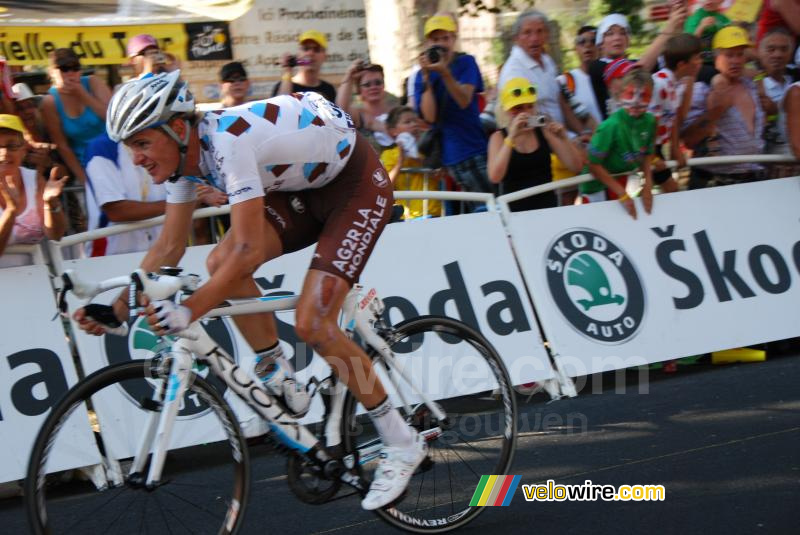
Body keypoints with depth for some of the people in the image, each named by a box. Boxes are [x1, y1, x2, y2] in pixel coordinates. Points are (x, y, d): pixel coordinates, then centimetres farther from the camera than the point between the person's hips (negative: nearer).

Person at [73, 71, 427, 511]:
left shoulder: (227, 141, -33)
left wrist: (188, 310, -43)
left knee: (311, 324, -17)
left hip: (358, 184, -8)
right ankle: (280, 380, 3)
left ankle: (402, 444, -3)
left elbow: (250, 252, -38)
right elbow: (168, 248, 2)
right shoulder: (186, 154, -6)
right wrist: (119, 306, -7)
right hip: (307, 184, 8)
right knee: (221, 262, -13)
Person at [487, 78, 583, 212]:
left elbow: (576, 167, 3)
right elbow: (495, 178, -15)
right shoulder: (499, 137, 2)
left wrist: (563, 138, -11)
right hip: (516, 210, -1)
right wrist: (511, 137, -18)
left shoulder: (544, 130, 6)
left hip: (548, 206, 1)